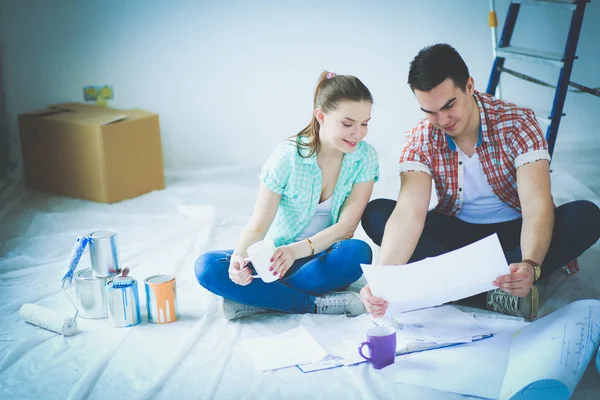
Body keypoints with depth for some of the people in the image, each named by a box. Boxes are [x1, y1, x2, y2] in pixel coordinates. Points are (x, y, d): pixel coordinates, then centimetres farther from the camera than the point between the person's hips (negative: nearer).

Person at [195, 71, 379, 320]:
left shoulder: (365, 156, -10)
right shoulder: (288, 156, -14)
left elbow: (347, 226, -15)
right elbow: (258, 225, -14)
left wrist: (297, 249, -33)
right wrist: (240, 255, -37)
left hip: (326, 260, 0)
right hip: (278, 256, 0)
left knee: (358, 252, -35)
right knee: (207, 267, -24)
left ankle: (255, 299, -25)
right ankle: (317, 304, -26)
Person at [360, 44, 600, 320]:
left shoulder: (517, 124, -19)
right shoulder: (420, 140, -14)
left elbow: (537, 206, -30)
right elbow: (409, 213, -27)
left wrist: (530, 266, -50)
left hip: (514, 234, -1)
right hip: (456, 233, 2)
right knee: (376, 213, -21)